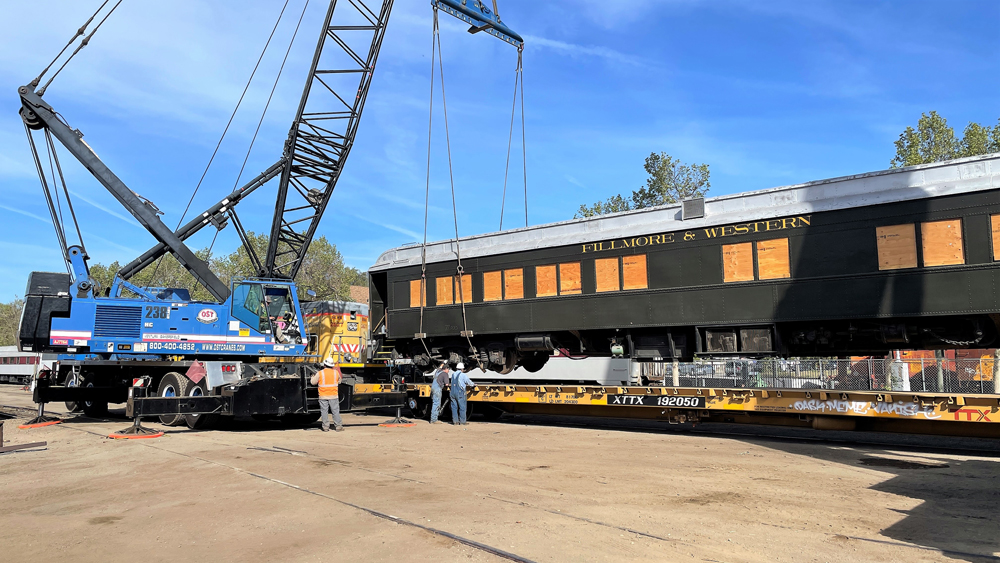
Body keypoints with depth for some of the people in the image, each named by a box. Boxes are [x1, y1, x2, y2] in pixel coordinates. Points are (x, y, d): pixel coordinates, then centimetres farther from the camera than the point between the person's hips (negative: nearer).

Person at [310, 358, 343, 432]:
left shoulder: (320, 373, -7)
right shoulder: (336, 372, 1)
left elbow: (313, 382, 2)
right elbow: (339, 381, 16)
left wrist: (312, 377, 23)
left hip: (323, 396, -1)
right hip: (333, 395, 1)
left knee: (324, 411, 6)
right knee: (335, 411, 6)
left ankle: (326, 427, 6)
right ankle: (338, 426, 8)